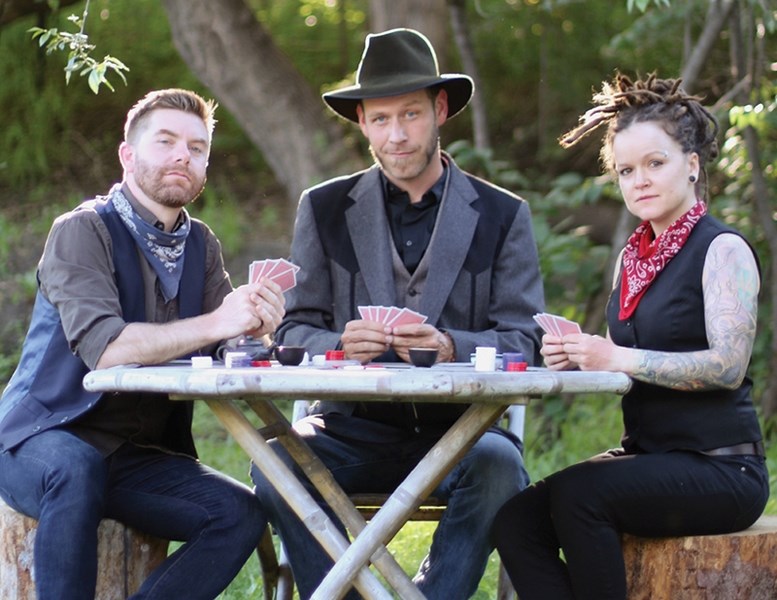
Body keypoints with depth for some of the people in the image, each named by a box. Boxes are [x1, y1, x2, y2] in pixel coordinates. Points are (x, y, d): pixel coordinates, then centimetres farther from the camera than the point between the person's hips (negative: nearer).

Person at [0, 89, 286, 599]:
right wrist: (213, 324, -35)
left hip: (140, 456, 6)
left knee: (242, 514, -17)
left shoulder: (201, 245, 11)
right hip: (43, 442, -6)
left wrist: (254, 322, -26)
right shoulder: (83, 231, -10)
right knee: (76, 468, -39)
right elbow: (104, 348, -26)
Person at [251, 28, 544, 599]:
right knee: (276, 459, -29)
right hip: (357, 427, 1)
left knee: (497, 466, -34)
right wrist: (339, 346, -19)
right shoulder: (325, 209, 10)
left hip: (459, 425, -1)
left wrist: (450, 348, -21)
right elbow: (294, 332, 6)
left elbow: (523, 342, 0)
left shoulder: (503, 215, 7)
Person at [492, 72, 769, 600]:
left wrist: (620, 358, -23)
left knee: (575, 494, -30)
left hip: (719, 469, -7)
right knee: (516, 520, -17)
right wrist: (578, 358, -2)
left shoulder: (723, 250, -6)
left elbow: (728, 365, -17)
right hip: (646, 455, 7)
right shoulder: (632, 257, 16)